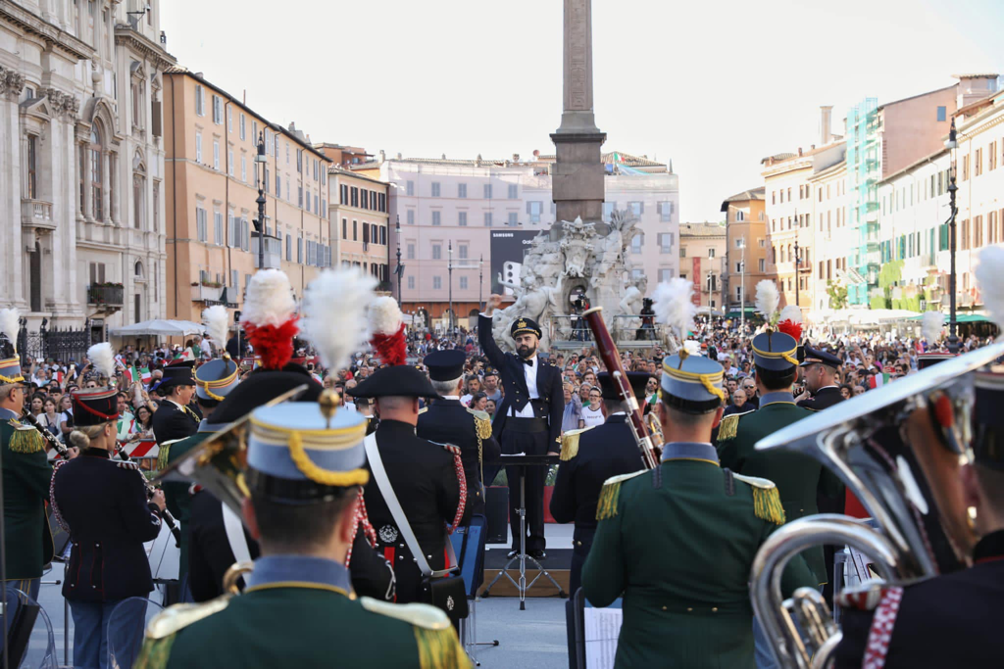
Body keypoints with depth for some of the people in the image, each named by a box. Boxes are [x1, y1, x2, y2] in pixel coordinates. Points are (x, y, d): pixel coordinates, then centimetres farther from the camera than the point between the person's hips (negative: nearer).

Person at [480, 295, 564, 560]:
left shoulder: (551, 372, 7)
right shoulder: (508, 364, 10)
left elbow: (557, 409, 4)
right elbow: (486, 342, -2)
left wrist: (554, 446, -4)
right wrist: (489, 312, -14)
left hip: (539, 434, -1)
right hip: (512, 433, 1)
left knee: (536, 488, 3)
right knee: (515, 488, 4)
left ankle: (536, 541, 10)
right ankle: (517, 541, 9)